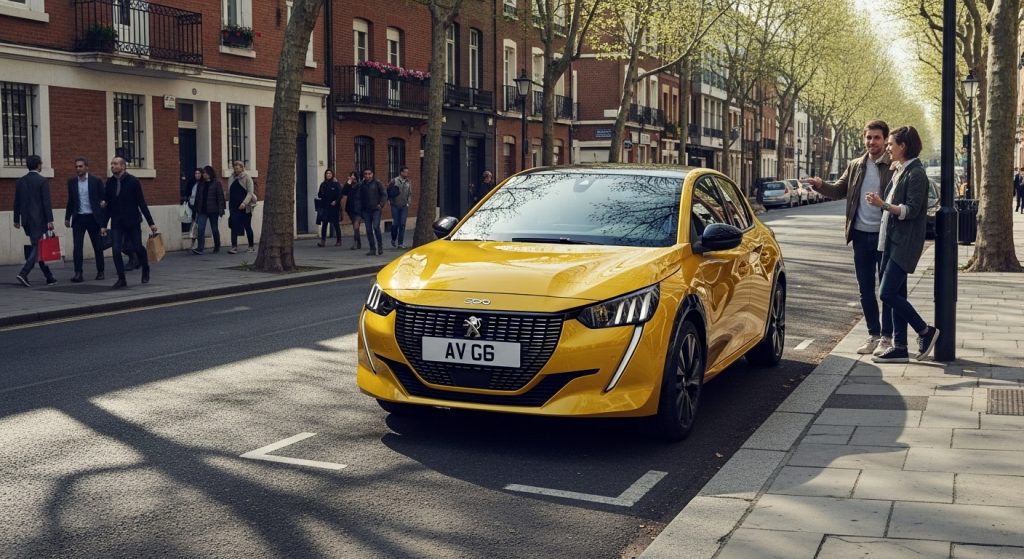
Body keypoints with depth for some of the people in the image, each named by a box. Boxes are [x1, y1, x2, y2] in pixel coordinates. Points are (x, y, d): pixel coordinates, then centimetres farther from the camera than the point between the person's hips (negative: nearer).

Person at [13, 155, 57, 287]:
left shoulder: (20, 182, 8)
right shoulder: (42, 181, -9)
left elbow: (17, 203, 12)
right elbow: (46, 202, -13)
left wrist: (17, 220, 18)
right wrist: (50, 220, -12)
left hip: (26, 221, 6)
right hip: (39, 220, -6)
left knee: (37, 247, 12)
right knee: (37, 247, -4)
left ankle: (49, 276, 17)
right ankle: (23, 273, -18)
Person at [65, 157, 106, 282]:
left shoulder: (96, 180, -1)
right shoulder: (71, 182, 8)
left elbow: (103, 198, 4)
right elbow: (70, 201, 16)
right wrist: (67, 217, 16)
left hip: (93, 218, -2)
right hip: (78, 218, 2)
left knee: (98, 246, 6)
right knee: (77, 247, -7)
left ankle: (100, 272, 19)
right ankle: (78, 273, -8)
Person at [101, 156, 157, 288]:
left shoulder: (133, 181, -6)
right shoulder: (110, 182, 4)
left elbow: (141, 203, -5)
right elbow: (108, 206, 10)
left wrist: (151, 223, -5)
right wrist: (104, 225, 9)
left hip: (132, 222, -3)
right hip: (117, 223, 3)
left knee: (137, 247, 3)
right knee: (116, 250, -8)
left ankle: (145, 269, 31)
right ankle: (121, 279, 2)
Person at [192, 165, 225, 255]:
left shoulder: (216, 183, -3)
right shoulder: (202, 184, 11)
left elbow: (220, 197, -8)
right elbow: (198, 197, 14)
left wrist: (221, 210, -14)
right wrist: (197, 209, 11)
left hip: (213, 210, -4)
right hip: (202, 210, 4)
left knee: (215, 229, 8)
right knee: (201, 229, -9)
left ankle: (217, 247, 22)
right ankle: (200, 248, -14)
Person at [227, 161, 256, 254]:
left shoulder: (247, 178, -3)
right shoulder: (233, 177, 10)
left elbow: (250, 192, -10)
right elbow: (229, 192, 16)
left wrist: (244, 203, -22)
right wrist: (230, 202, 9)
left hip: (245, 207, -4)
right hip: (234, 207, 4)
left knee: (247, 227, 5)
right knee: (234, 226, -5)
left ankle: (251, 246, 17)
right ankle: (234, 247, -7)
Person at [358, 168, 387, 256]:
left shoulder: (377, 183, -1)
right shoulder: (362, 185, 10)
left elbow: (384, 194, 0)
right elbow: (360, 199, 15)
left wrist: (381, 204, -12)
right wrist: (360, 212, 11)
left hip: (376, 210, -4)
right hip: (366, 211, 4)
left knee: (376, 227, -16)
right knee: (368, 230, 3)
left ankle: (380, 245, 2)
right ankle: (372, 249, 9)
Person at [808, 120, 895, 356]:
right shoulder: (855, 166, 10)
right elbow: (839, 190, 9)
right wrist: (821, 185, -9)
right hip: (861, 235, 5)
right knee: (865, 289, 12)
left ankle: (886, 337, 12)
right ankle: (873, 335, 23)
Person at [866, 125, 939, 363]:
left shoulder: (916, 174, -13)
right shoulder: (899, 171, 15)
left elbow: (911, 210, -19)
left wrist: (883, 205, -25)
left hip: (904, 243, -9)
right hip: (892, 241, 9)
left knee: (887, 293, -12)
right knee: (896, 294, 9)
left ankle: (925, 332, 4)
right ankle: (899, 347, 13)